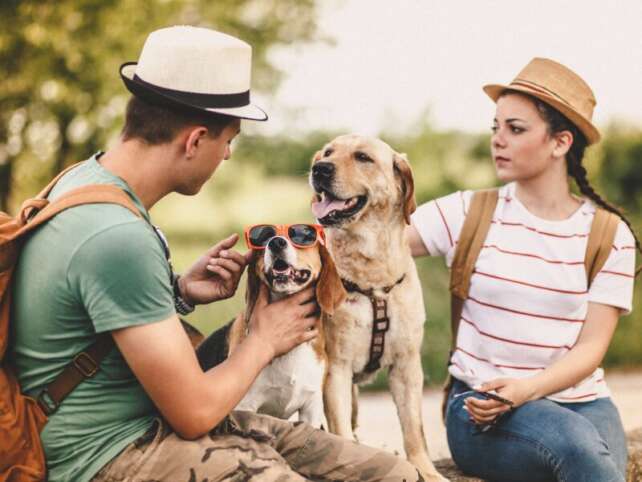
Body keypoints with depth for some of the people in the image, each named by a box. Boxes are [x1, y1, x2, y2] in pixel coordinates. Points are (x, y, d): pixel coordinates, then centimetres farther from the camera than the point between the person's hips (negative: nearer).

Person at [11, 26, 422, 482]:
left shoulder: (89, 175, 4)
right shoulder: (117, 236, -25)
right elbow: (194, 413, -20)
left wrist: (179, 292, 5)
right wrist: (264, 341, -2)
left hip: (145, 421, 10)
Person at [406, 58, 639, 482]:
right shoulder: (469, 213, 3)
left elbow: (591, 348, -2)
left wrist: (524, 389, -18)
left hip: (580, 400, 1)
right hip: (480, 406, -1)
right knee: (576, 442, -32)